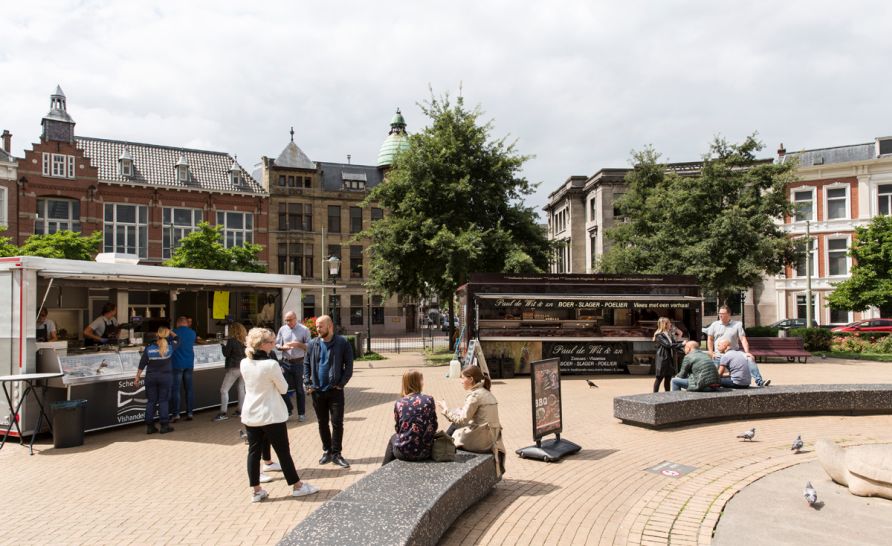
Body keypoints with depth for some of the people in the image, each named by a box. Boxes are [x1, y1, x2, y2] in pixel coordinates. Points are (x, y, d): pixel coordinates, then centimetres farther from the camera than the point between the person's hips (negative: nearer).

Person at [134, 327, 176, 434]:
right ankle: (164, 425, 6)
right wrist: (169, 332, 21)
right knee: (163, 401, 5)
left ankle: (149, 426, 14)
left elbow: (142, 364, -1)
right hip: (165, 377, -1)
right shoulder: (169, 347, -7)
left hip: (151, 377, 1)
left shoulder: (149, 348, -5)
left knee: (151, 401, 9)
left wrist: (137, 378, 6)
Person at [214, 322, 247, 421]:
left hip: (234, 368, -6)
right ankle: (241, 410, 17)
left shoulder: (231, 340, -11)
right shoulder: (245, 341, 4)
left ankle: (224, 413, -6)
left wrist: (223, 346, 8)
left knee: (224, 390, -1)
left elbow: (226, 354, -7)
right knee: (241, 389, 15)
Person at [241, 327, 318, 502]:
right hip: (271, 415, -6)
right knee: (283, 451, 6)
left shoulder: (244, 363, -1)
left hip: (250, 415, 6)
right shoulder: (271, 364, -21)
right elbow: (283, 388, -10)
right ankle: (296, 486, 19)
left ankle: (256, 491, 18)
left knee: (253, 451, 11)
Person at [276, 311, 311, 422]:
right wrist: (283, 347, -10)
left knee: (299, 389, 5)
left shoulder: (304, 330, -4)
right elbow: (277, 345, 11)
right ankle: (288, 409, 19)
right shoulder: (282, 329, 6)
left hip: (299, 362, -3)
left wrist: (298, 344, -18)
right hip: (286, 362, 3)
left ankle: (301, 413, 15)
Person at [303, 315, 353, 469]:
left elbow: (349, 365, -6)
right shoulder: (313, 344, 3)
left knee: (337, 423, 0)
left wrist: (341, 383, -11)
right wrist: (307, 384, 0)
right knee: (322, 423, 12)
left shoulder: (342, 343, -8)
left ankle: (336, 453, 11)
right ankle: (327, 451, 25)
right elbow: (306, 365, 9)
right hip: (317, 391, 3)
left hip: (335, 391, -3)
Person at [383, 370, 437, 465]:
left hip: (403, 452, 0)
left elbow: (398, 428, 3)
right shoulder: (429, 400, -6)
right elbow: (433, 427, -2)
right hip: (425, 452, 1)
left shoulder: (398, 403, -5)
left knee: (393, 438, 34)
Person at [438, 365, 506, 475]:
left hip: (481, 441, -8)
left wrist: (446, 409, -3)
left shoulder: (475, 395, -14)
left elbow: (462, 420, -15)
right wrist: (450, 411, 9)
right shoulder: (487, 393, 13)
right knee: (454, 426, 17)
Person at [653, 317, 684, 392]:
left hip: (670, 359, 7)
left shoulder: (669, 334, 14)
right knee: (659, 378, -1)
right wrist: (681, 344, -18)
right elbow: (668, 345, -19)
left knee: (668, 378, 10)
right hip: (662, 359, -7)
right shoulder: (659, 335, -11)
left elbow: (674, 345, 11)